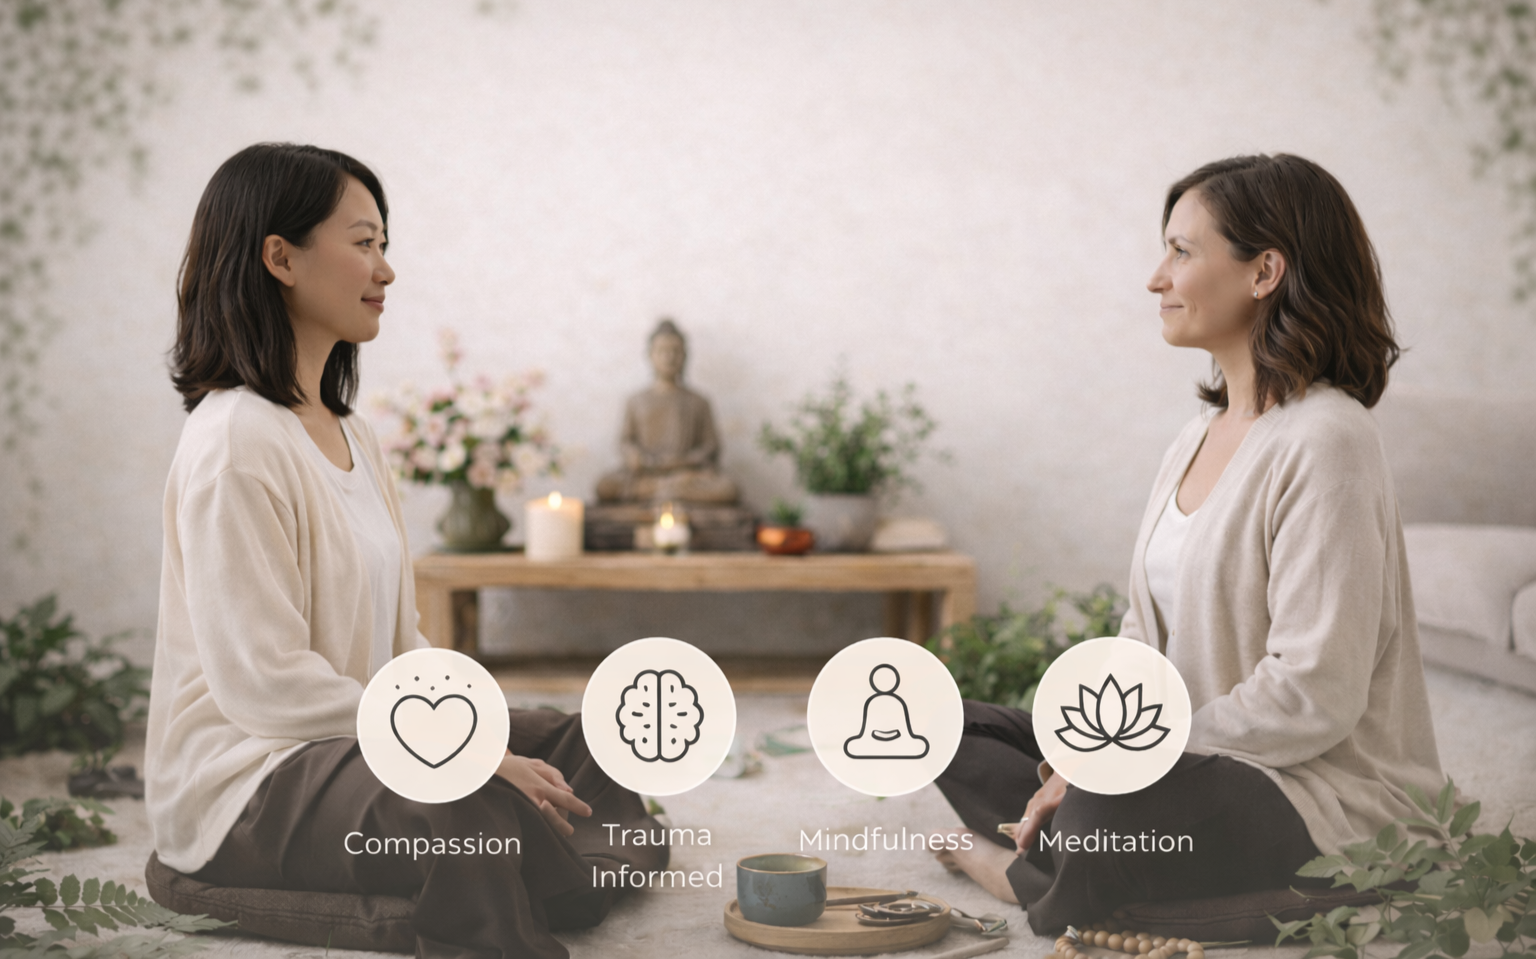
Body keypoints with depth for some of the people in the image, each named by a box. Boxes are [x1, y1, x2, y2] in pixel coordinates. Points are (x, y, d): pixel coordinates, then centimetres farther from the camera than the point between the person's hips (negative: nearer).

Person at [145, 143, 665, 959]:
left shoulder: (346, 433, 14)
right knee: (467, 813, -36)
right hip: (244, 781, -10)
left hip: (353, 736, 11)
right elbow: (265, 683, -23)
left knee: (577, 743, 9)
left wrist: (482, 732, -3)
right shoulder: (237, 442, -17)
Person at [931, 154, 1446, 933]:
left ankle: (1040, 881, -5)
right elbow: (1146, 635, 14)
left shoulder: (1323, 444, -18)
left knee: (1109, 812, -37)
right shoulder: (1198, 439, 11)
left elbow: (1311, 696, -23)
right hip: (1200, 762, 10)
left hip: (1322, 790, -9)